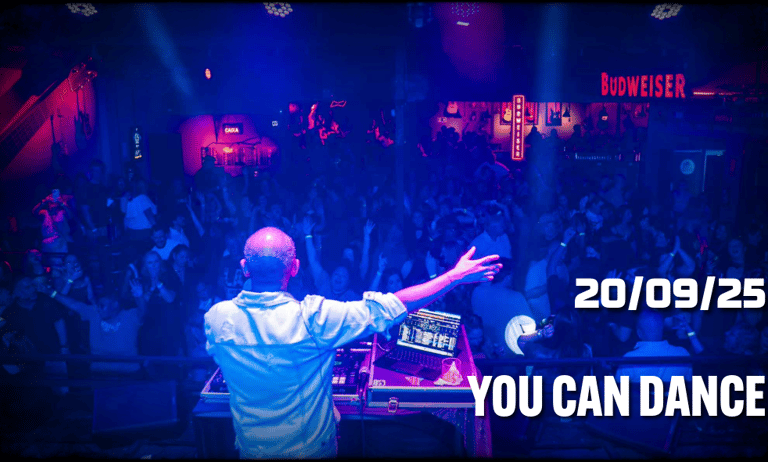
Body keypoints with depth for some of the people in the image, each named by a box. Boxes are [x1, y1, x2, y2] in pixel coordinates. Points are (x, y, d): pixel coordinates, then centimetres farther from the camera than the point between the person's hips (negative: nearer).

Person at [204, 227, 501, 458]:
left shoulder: (217, 317, -19)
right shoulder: (313, 317, -30)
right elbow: (385, 310, -26)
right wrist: (455, 276, -18)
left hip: (250, 447, 3)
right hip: (311, 446, -2)